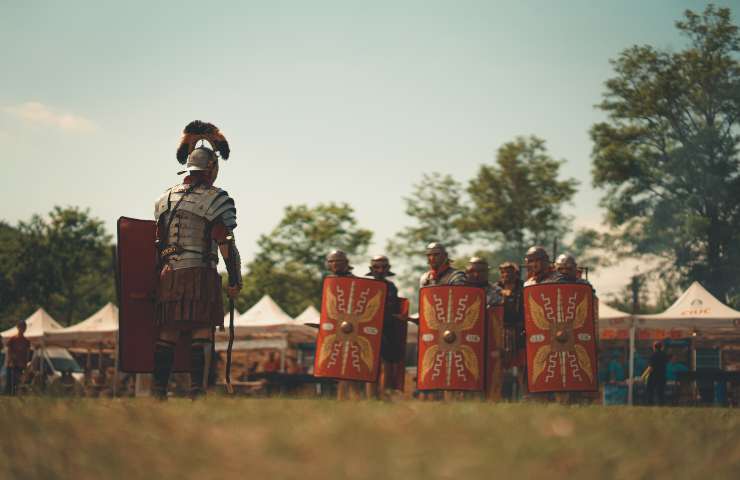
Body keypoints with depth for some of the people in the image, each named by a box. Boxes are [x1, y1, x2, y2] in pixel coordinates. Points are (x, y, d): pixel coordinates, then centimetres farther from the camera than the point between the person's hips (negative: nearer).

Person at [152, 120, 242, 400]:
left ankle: (158, 390, 7)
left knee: (167, 332, 8)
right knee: (201, 332, -4)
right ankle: (197, 390, -9)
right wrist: (235, 282, -2)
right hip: (201, 272, -6)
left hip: (168, 273, 6)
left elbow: (158, 242, 18)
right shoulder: (217, 200, -4)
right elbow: (226, 245, -8)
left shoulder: (164, 199, 15)